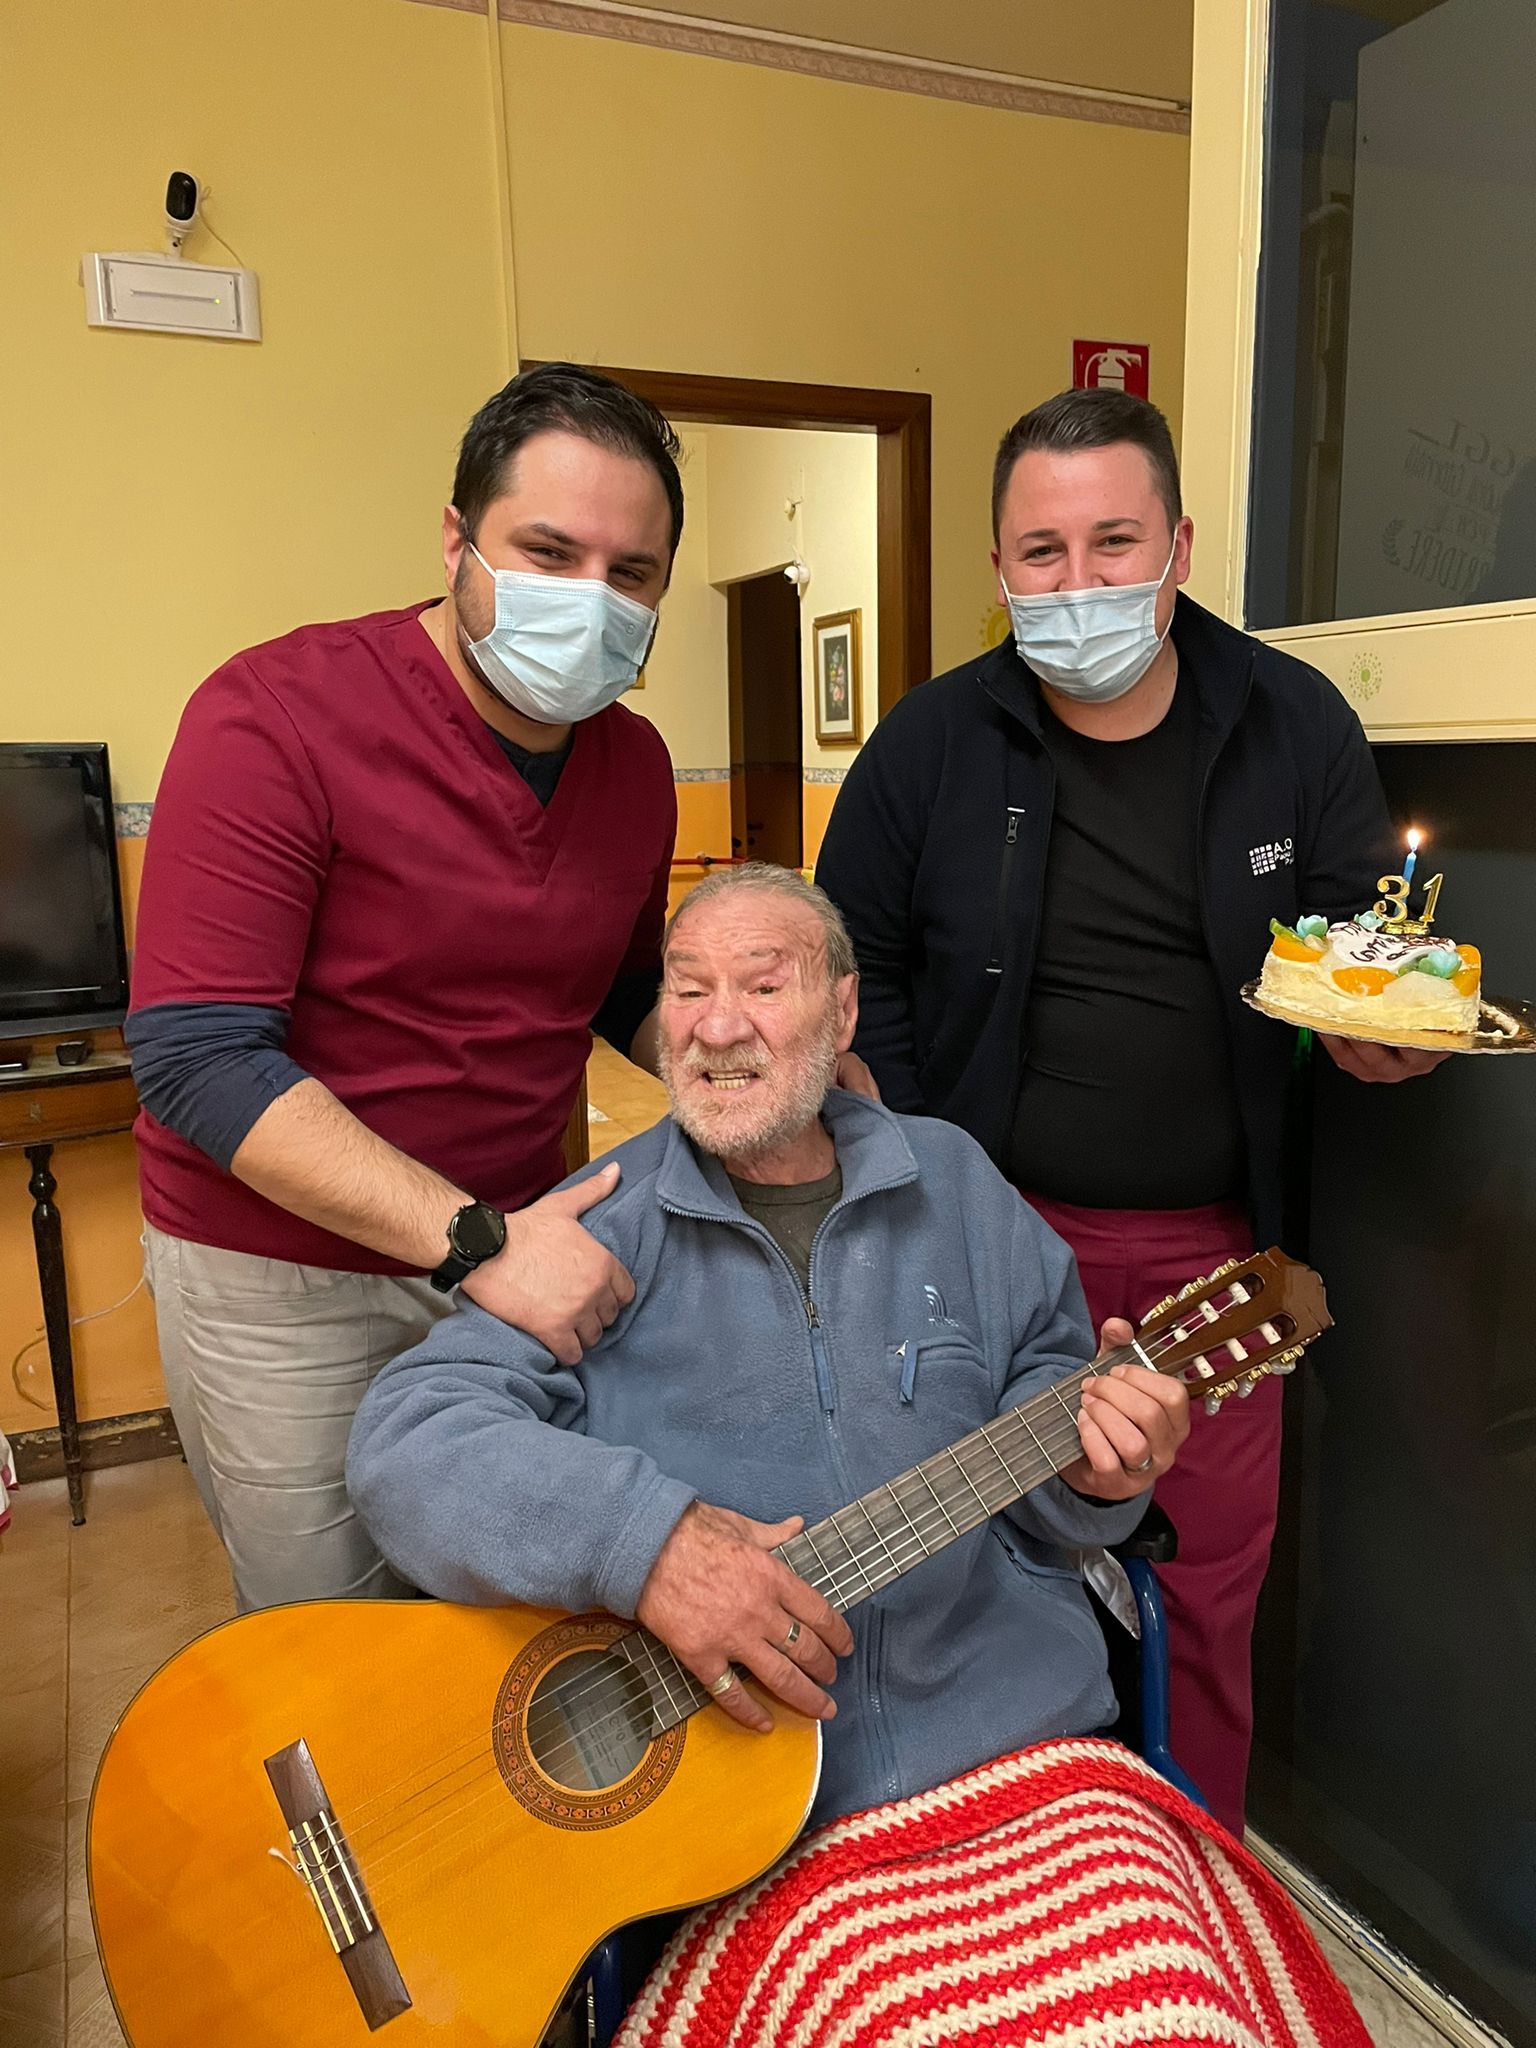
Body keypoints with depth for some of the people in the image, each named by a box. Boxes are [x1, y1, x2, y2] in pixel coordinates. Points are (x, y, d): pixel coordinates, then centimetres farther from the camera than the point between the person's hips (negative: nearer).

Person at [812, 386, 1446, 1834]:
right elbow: (856, 966, 2)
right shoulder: (932, 742, -2)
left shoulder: (1296, 726, 1)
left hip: (1210, 1241, 2)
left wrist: (1379, 1027, -15)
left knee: (1210, 1585, 13)